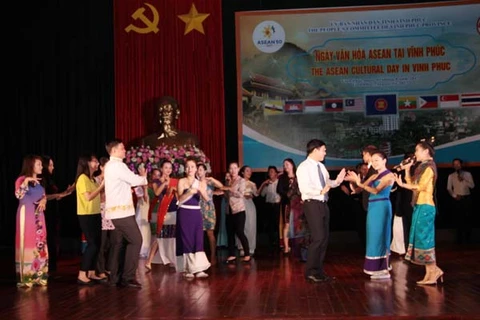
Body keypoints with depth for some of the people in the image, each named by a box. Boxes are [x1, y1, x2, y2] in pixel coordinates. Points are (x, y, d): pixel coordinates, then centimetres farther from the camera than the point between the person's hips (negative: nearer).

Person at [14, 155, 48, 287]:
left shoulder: (39, 181, 13)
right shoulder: (22, 179, -5)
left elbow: (44, 196, 18)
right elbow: (18, 195, -20)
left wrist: (43, 200, -4)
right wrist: (26, 181, -28)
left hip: (38, 216, 7)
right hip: (26, 215, -7)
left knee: (39, 244, 6)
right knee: (27, 243, -7)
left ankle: (38, 276, 13)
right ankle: (25, 277, -1)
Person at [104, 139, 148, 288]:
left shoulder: (110, 166, 19)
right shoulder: (117, 165, -13)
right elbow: (135, 180, -13)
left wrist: (140, 177, 11)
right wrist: (144, 177, 7)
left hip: (115, 210, 10)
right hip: (121, 210, -10)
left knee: (117, 243, 10)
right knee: (135, 240, -8)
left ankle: (114, 277, 12)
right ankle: (128, 277, -8)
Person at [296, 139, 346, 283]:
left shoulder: (321, 166, 14)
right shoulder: (304, 167, -12)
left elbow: (327, 182, 15)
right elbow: (304, 188, -23)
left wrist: (336, 181, -2)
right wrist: (320, 191, -34)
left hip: (323, 204, 9)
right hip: (312, 204, -9)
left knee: (325, 238, 11)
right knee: (318, 238, -11)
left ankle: (318, 270, 21)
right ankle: (310, 272, 0)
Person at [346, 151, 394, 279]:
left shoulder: (389, 175, -8)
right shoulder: (374, 176, 16)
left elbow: (376, 191, -21)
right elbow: (363, 187, 7)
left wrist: (360, 184, -29)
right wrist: (356, 180, -12)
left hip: (381, 207, -8)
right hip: (373, 207, 8)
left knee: (380, 237, -6)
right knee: (375, 237, 10)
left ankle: (385, 270, -1)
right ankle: (380, 268, 17)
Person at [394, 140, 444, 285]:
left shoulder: (429, 167, -8)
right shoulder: (421, 167, 18)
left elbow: (421, 186, -17)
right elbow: (412, 184, 13)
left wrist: (402, 184, -19)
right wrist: (406, 169, 8)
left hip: (425, 207, -9)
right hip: (419, 206, 9)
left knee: (424, 239, -8)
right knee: (422, 239, 6)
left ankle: (434, 270, -3)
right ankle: (430, 273, 8)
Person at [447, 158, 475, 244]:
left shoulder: (467, 174, 6)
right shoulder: (451, 176, 7)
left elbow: (472, 186, -3)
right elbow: (449, 188, 5)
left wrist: (463, 180, -14)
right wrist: (454, 196, -7)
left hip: (467, 198, 0)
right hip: (457, 199, 0)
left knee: (468, 218, 0)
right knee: (459, 219, 1)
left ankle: (467, 238, 8)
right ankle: (459, 239, 6)